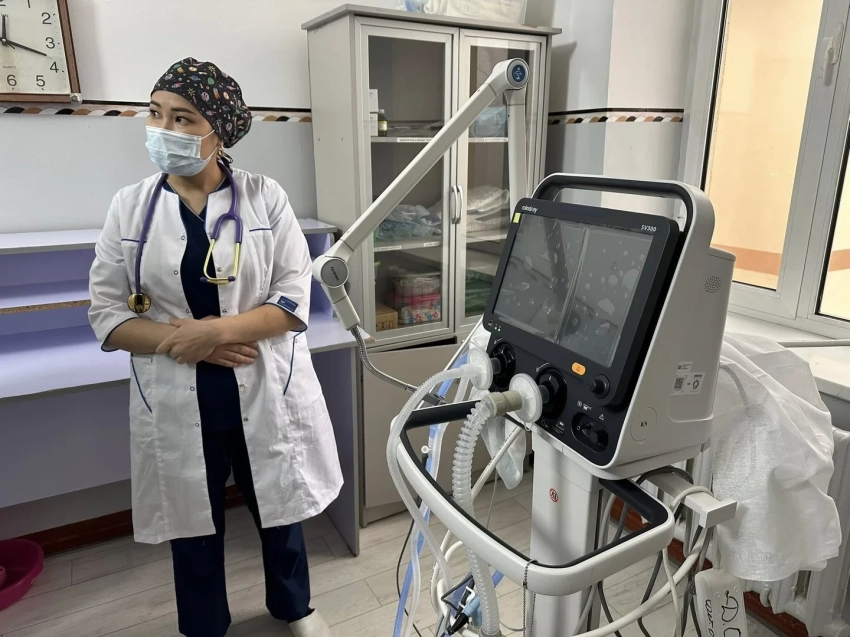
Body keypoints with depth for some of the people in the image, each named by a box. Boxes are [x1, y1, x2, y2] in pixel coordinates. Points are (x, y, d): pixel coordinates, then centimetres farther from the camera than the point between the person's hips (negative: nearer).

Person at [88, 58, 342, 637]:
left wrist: (218, 330, -22)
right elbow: (107, 315, -1)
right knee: (194, 525, 18)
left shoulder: (265, 197, -6)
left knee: (280, 511, 18)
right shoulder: (130, 207, 0)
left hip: (265, 392, -1)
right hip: (177, 400, 2)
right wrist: (181, 341, -16)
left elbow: (295, 300, -10)